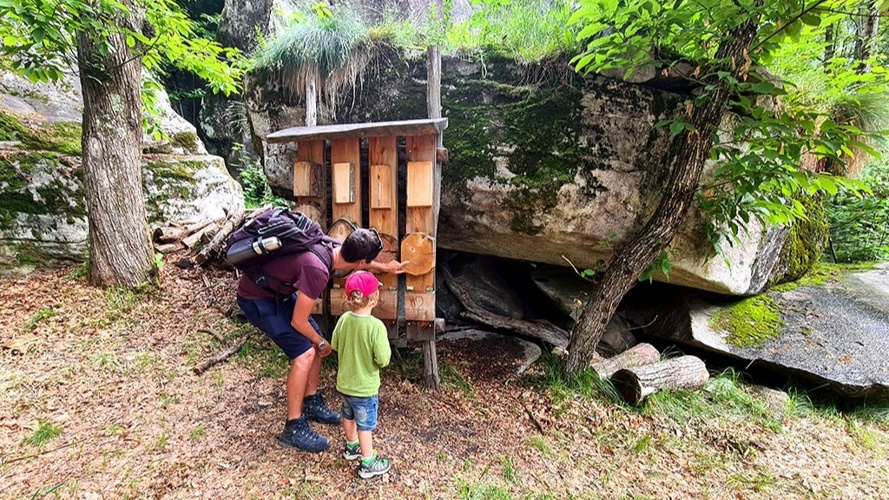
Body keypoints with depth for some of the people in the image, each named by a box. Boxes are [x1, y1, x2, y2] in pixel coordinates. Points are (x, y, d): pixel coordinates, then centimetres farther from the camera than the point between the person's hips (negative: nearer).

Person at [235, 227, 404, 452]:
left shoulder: (335, 248, -11)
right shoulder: (317, 270, -36)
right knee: (304, 353, -15)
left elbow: (356, 259, 16)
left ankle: (311, 403, 28)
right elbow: (298, 322, -24)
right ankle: (293, 429, 1)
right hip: (256, 298, -9)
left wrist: (384, 267, 31)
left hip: (279, 291, 9)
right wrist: (321, 343, -6)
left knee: (314, 342, 10)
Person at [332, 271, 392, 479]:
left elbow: (335, 345, 3)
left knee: (349, 416, 27)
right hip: (364, 387, -6)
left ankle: (351, 446, 50)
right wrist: (385, 346, -7)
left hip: (344, 383, 6)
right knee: (365, 425, 12)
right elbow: (383, 360, -25)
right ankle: (368, 463, 28)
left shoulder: (344, 319, -11)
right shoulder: (376, 326, -30)